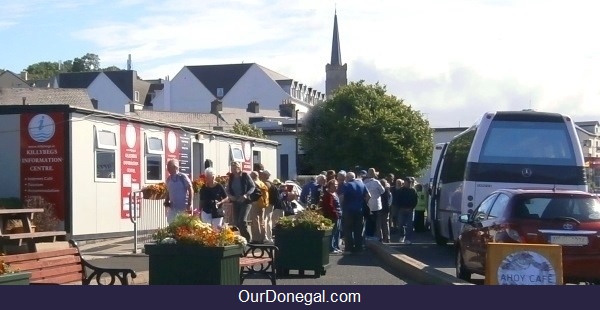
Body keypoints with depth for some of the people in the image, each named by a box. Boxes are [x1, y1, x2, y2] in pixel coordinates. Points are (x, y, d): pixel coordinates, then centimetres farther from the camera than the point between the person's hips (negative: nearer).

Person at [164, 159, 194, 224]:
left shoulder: (183, 177, -10)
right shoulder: (169, 179, 9)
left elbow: (190, 190, -10)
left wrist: (190, 204, -15)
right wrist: (167, 202, 4)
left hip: (183, 208, -7)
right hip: (172, 208, 7)